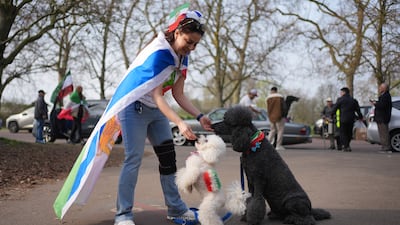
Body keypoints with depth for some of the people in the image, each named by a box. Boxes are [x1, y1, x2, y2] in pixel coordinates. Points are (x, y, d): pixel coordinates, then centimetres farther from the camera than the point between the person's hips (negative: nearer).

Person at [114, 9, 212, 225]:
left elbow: (178, 94, 0)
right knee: (134, 159, -13)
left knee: (168, 157, 7)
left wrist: (200, 116, -13)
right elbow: (157, 96, -31)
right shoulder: (159, 53, -27)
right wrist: (180, 123, -40)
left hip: (155, 109, 9)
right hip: (133, 107, -8)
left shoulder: (182, 57, -1)